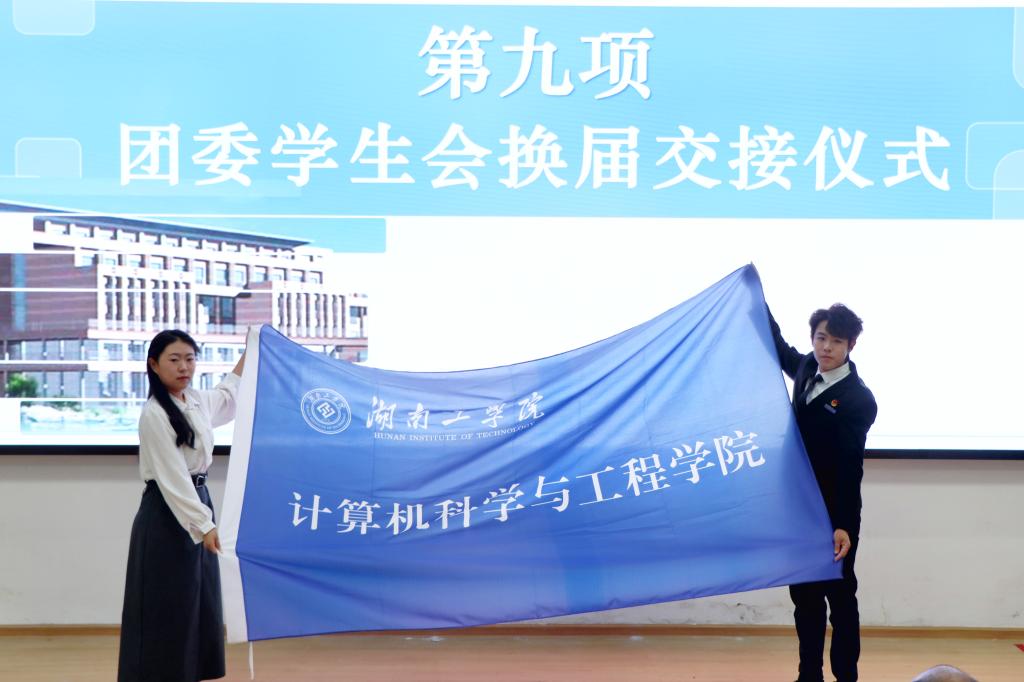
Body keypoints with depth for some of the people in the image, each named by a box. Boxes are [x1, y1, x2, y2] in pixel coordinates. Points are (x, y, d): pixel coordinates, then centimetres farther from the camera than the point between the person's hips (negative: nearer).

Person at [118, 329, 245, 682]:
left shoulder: (197, 400, 7)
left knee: (199, 607, 11)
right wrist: (204, 525, -28)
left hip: (198, 503, 8)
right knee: (165, 611, -3)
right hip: (166, 515, -8)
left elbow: (227, 396, 31)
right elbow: (172, 478, -23)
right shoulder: (154, 414, -17)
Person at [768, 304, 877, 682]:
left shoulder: (859, 399, -17)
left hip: (834, 517, -6)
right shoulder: (807, 370, 3)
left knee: (839, 599, 5)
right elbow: (780, 349, 25)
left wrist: (844, 525, -26)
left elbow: (850, 466, -20)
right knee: (805, 597, 12)